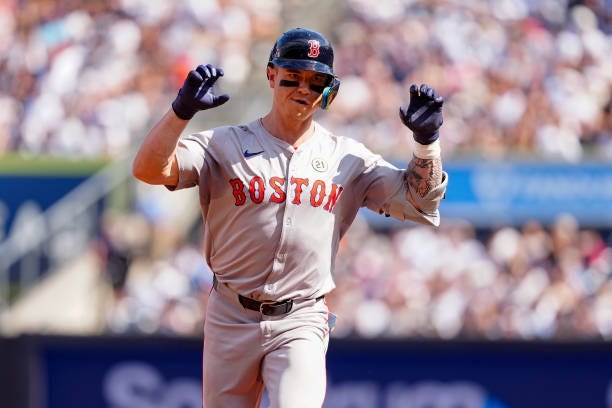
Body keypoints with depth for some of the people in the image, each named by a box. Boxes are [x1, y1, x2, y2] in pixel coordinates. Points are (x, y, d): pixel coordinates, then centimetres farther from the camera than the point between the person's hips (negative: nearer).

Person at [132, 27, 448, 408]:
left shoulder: (348, 158, 7)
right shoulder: (225, 145, 1)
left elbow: (419, 199, 5)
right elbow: (149, 169, -12)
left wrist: (427, 139, -10)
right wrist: (182, 110, -27)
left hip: (302, 323, 0)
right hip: (231, 319, 0)